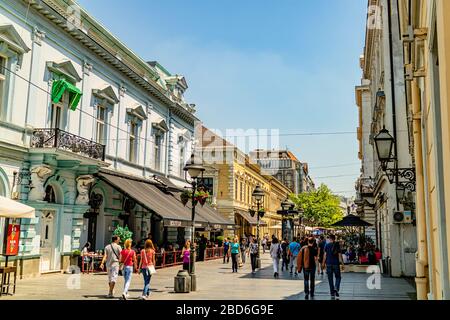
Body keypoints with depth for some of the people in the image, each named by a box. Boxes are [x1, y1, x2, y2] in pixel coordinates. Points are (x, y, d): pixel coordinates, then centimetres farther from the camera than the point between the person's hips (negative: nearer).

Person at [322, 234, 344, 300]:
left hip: (329, 263, 0)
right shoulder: (337, 245, -1)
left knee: (330, 279, 7)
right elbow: (339, 255, -3)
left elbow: (325, 255, -3)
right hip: (336, 263, 0)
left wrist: (323, 263, 4)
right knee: (338, 277, 14)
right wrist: (341, 262, 3)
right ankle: (336, 288, -11)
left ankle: (332, 294, 9)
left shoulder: (327, 245, -2)